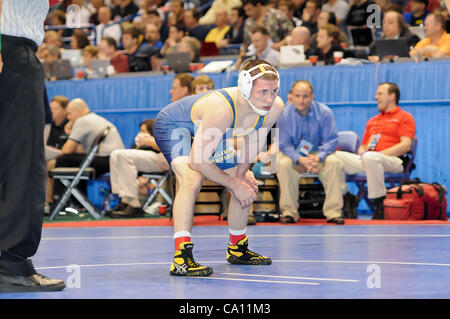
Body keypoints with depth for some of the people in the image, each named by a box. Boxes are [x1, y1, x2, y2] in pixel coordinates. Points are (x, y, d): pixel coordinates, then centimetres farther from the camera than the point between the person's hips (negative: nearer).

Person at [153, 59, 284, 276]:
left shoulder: (275, 108, -23)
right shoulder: (222, 109, -44)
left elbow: (252, 140, 1)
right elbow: (197, 161, -37)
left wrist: (242, 172, 2)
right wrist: (233, 184, -26)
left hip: (206, 130, 8)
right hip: (173, 124, -8)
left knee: (246, 184, 12)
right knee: (192, 179, -33)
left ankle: (237, 249, 34)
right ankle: (181, 258, -34)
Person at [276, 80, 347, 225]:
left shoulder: (324, 112, -9)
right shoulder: (284, 115, -9)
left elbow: (331, 140, -9)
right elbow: (284, 144, -10)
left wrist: (318, 157, -29)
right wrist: (300, 159, -29)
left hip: (319, 153, 0)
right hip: (294, 155, 0)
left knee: (334, 162, -30)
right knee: (283, 164, -33)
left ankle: (333, 212, -28)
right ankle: (289, 212, -26)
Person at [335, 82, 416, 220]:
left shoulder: (405, 117, 9)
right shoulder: (373, 121, 30)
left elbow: (406, 145, -6)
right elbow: (362, 147, 30)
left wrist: (380, 154, -14)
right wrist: (362, 153, 3)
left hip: (393, 161, -7)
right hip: (366, 161, 7)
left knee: (370, 157, -41)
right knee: (335, 156, -12)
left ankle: (380, 202, -32)